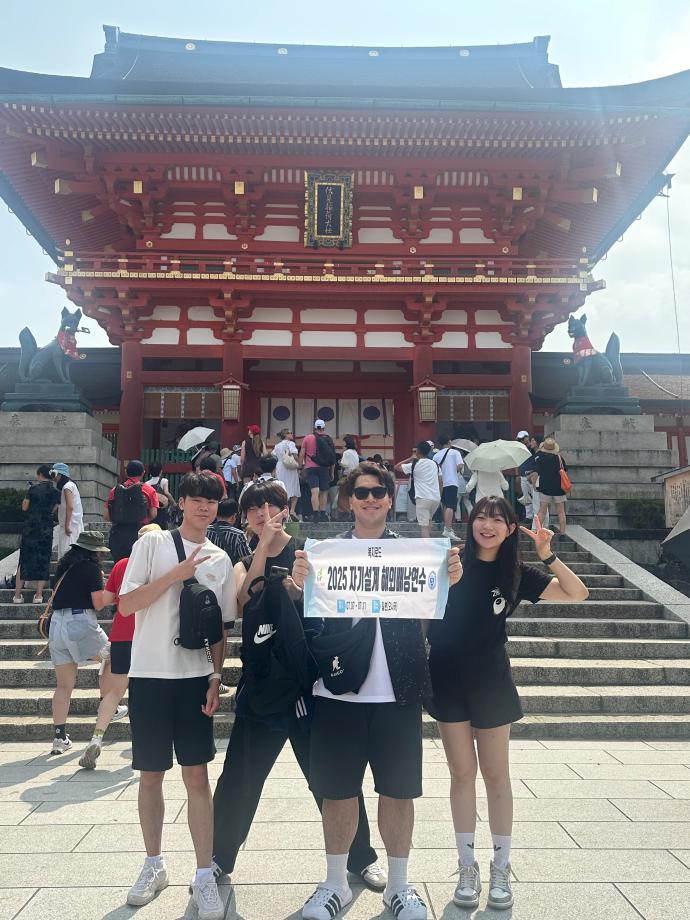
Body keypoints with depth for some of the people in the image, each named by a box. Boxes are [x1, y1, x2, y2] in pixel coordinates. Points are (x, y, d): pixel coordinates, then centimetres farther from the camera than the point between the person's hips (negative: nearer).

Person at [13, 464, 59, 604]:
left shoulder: (33, 488, -4)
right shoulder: (55, 492, 2)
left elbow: (24, 507, 1)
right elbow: (53, 510, 7)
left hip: (31, 527, -1)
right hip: (47, 529, 2)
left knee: (24, 560, 7)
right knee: (43, 561, 7)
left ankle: (17, 594, 8)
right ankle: (38, 595, 4)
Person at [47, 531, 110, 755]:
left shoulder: (62, 566, 15)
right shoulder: (91, 567, -5)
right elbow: (98, 604, -9)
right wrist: (101, 583, 10)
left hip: (57, 623, 6)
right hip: (82, 622, -6)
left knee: (63, 685, 9)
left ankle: (59, 737, 7)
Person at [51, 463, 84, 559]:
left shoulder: (67, 487, -12)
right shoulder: (69, 485, 18)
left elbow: (70, 507, -21)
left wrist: (67, 525, -22)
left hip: (70, 524, -10)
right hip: (73, 523, 10)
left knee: (66, 551, -11)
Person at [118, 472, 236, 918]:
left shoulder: (221, 560, 8)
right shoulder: (153, 543, -3)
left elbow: (221, 626, 10)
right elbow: (126, 605, -10)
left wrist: (217, 677, 1)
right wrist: (178, 573, -18)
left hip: (196, 677, 2)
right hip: (150, 675, -2)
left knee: (198, 776, 2)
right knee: (151, 775, 10)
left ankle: (204, 876, 12)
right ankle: (154, 864, 29)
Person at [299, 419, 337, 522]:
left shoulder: (308, 438, 1)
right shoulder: (329, 439, 5)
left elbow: (301, 455, 0)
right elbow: (333, 457, 8)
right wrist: (332, 472, 16)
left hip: (310, 467, -2)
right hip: (324, 468, 2)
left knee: (315, 492, -10)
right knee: (324, 492, 11)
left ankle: (316, 513, -20)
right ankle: (323, 514, 13)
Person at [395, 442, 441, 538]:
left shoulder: (414, 465, -2)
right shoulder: (434, 464, 14)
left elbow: (397, 467, 6)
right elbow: (440, 481, 13)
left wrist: (410, 458, 13)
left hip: (423, 498, -6)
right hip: (436, 498, 6)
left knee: (423, 525, -5)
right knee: (428, 520, 27)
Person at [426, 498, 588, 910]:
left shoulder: (516, 573, -1)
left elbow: (578, 594, -3)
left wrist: (547, 554, -14)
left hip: (491, 682, 1)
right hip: (448, 680, 0)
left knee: (496, 775, 10)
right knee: (463, 775, 9)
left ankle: (501, 868, 25)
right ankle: (468, 867, 22)